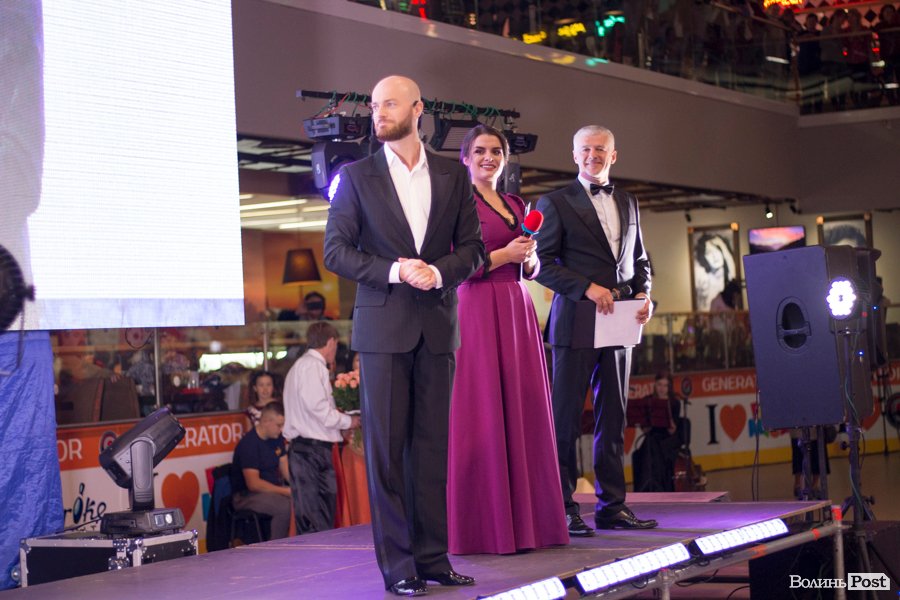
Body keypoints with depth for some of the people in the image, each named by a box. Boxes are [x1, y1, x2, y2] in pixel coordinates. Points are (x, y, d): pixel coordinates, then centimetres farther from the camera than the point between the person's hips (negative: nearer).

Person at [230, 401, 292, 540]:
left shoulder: (277, 438, 8)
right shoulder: (249, 444, -19)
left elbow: (286, 469, 11)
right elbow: (253, 484, -23)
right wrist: (285, 491, -24)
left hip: (274, 489, 8)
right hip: (245, 495, -8)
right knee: (285, 507, -33)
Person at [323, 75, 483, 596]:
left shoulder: (453, 176, 9)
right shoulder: (357, 176, 3)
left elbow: (473, 248, 9)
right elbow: (336, 250, -2)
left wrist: (440, 272, -11)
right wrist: (394, 271, -14)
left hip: (438, 326, 2)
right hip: (383, 327, -2)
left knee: (432, 445, 4)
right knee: (387, 448, -2)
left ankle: (432, 556, 10)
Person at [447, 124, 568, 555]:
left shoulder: (516, 205, 18)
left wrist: (529, 257, 1)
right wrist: (504, 254, -13)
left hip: (518, 312, 7)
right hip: (478, 313, -7)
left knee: (525, 411, 4)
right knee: (484, 412, -7)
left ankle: (526, 519, 9)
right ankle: (486, 525, -3)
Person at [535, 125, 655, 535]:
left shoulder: (628, 204, 17)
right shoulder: (555, 203, 0)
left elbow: (639, 259, 23)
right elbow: (543, 263, -6)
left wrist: (643, 293, 4)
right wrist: (587, 287, -16)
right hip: (575, 323, -6)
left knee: (613, 418, 8)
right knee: (565, 419, -4)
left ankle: (612, 506, 14)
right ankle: (562, 509, 1)